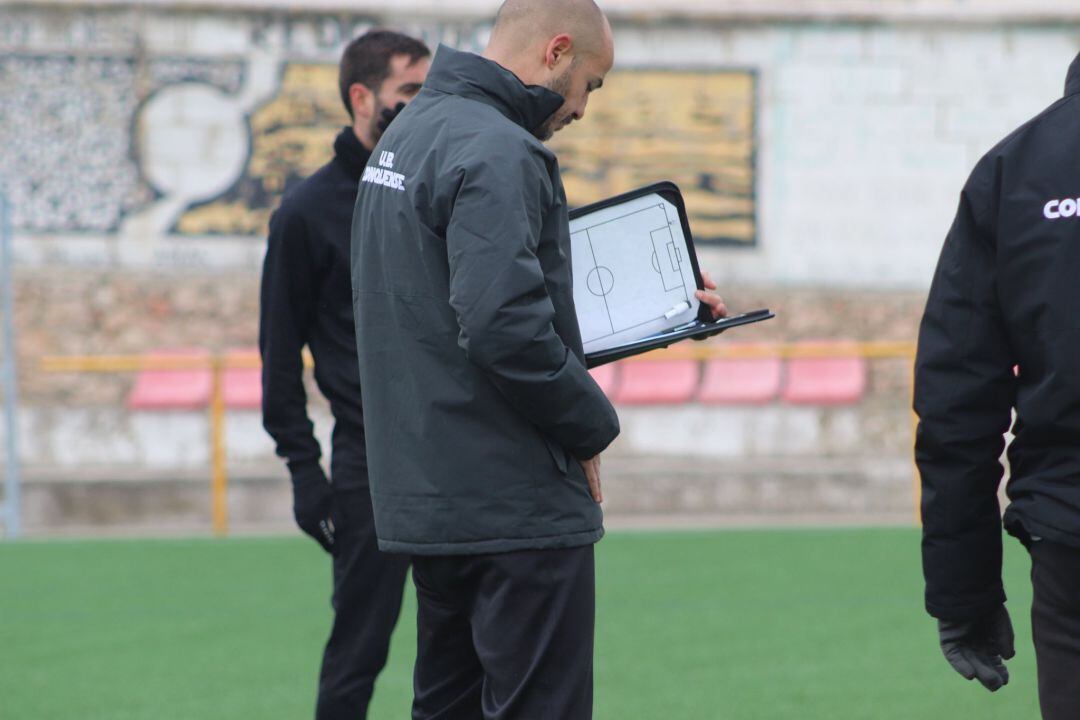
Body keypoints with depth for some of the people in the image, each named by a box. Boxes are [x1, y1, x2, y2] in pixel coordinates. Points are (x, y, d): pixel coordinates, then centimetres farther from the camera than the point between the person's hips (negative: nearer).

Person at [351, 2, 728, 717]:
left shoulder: (409, 131, 15)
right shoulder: (497, 154, -17)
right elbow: (505, 328, -26)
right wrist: (592, 426, -11)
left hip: (424, 492, 10)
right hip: (517, 509, -10)